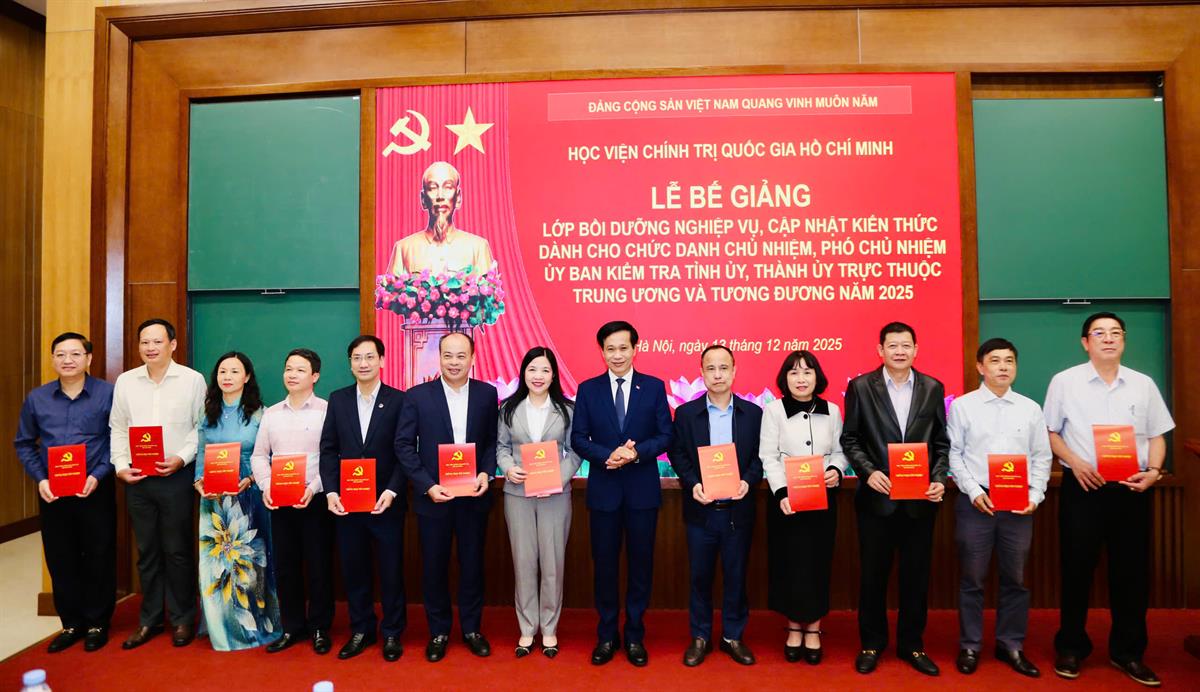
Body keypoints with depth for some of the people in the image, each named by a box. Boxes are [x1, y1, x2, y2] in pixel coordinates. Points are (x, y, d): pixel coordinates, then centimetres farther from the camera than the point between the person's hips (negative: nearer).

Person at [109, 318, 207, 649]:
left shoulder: (193, 380, -3)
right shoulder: (125, 381, 7)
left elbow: (201, 426, -2)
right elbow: (118, 428, 10)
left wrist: (181, 458, -13)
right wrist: (120, 466, -1)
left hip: (176, 477, -3)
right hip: (136, 478, 3)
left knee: (178, 550, 4)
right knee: (147, 551, 12)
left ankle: (183, 619, 17)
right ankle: (150, 620, 25)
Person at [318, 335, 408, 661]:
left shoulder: (398, 400, -4)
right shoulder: (337, 399, 6)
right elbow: (328, 449, 4)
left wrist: (392, 491, -16)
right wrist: (331, 492, -6)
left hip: (386, 501, -3)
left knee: (391, 569, 8)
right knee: (353, 569, 12)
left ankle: (392, 632, 24)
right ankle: (361, 629, 29)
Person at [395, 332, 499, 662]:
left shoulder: (487, 393, -1)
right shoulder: (418, 395, -6)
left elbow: (492, 440, 6)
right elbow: (404, 446, -5)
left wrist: (486, 473, -10)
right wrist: (427, 485, -13)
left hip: (474, 496, 1)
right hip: (433, 496, -1)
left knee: (472, 564, 12)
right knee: (434, 567, 11)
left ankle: (472, 628, 31)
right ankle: (438, 632, 30)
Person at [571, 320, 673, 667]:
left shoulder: (654, 387, 0)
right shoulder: (588, 389, 2)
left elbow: (665, 435, -2)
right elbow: (578, 438, -1)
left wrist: (637, 452, -19)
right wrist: (607, 456, -18)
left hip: (643, 489, 0)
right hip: (603, 489, 0)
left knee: (640, 563, 10)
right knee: (604, 563, 10)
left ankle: (635, 635, 27)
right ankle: (606, 635, 27)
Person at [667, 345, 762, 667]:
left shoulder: (753, 413, 1)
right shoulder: (686, 413, 0)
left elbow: (760, 456, 1)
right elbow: (677, 455, 1)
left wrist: (748, 481, -16)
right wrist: (692, 483, -14)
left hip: (738, 510, 0)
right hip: (700, 510, 0)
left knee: (736, 576, 11)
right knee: (700, 576, 11)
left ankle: (733, 636, 29)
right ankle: (700, 637, 27)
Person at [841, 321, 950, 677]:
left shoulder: (933, 388, 4)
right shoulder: (860, 386, -3)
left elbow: (941, 443, 5)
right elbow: (850, 439, -1)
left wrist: (939, 480, -9)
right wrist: (868, 472, -15)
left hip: (920, 499, 2)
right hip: (877, 497, -2)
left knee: (916, 575, 11)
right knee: (873, 574, 9)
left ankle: (911, 643, 29)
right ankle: (872, 643, 26)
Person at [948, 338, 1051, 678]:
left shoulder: (1030, 409, 6)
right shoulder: (962, 406, -1)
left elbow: (1041, 457, 8)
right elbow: (953, 454, -1)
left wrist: (1035, 495, -4)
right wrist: (974, 493, -10)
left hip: (1019, 505, 2)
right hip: (975, 502, -2)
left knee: (1015, 579, 11)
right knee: (972, 579, 6)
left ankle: (1011, 645, 26)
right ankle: (970, 646, 18)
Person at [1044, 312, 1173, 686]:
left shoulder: (1143, 384, 6)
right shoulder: (1064, 382, -1)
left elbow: (1156, 436, 10)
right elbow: (1050, 433, 3)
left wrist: (1154, 470, -7)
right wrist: (1075, 462, -12)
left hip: (1132, 490, 3)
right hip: (1082, 488, -2)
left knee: (1132, 572, 9)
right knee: (1077, 570, 6)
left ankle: (1128, 651, 26)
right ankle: (1071, 647, 21)